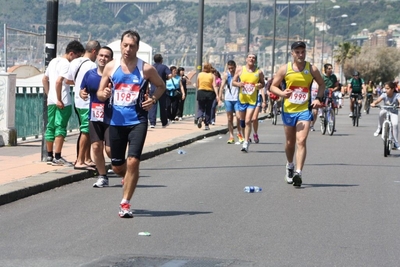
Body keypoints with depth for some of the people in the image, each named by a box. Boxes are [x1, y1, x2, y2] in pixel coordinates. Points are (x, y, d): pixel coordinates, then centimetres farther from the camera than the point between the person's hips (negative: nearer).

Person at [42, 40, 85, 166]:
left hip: (51, 101, 9)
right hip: (63, 102, -9)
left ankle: (49, 156, 17)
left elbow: (44, 79, 20)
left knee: (50, 128, 11)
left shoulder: (54, 61, 16)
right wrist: (59, 100, -20)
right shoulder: (66, 64, -12)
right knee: (60, 128, -6)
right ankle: (57, 158, -6)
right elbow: (59, 81, -23)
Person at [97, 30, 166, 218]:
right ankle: (129, 179, 45)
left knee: (133, 161, -15)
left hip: (137, 121, -3)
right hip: (116, 121, 3)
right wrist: (104, 94, -15)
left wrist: (153, 99, -7)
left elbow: (161, 86, 12)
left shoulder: (146, 69, -4)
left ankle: (125, 203, -3)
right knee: (117, 166, 9)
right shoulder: (111, 67, 3)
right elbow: (100, 93, 9)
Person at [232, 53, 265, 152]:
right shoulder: (240, 69, 1)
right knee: (242, 120, 14)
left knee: (248, 121, -14)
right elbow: (233, 81, 7)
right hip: (242, 99, 2)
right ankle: (246, 138, 40)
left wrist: (260, 86, -11)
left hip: (252, 100, -2)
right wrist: (238, 84, -15)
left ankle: (246, 143, -12)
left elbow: (263, 83, 13)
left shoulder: (259, 72, 0)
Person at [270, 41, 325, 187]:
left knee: (301, 141, -16)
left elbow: (322, 84, 12)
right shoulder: (284, 69, -2)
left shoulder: (312, 69, -2)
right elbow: (273, 86, 2)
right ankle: (290, 165, 42)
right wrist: (282, 93, -19)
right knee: (290, 142, 15)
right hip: (288, 110, 2)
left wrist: (318, 98, -5)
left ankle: (298, 173, -22)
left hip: (304, 110, -2)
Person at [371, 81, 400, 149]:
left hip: (393, 113, -1)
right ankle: (379, 129, -14)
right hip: (386, 111, 1)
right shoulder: (384, 95, -9)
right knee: (382, 112, -36)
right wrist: (373, 103, -48)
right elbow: (378, 100, -25)